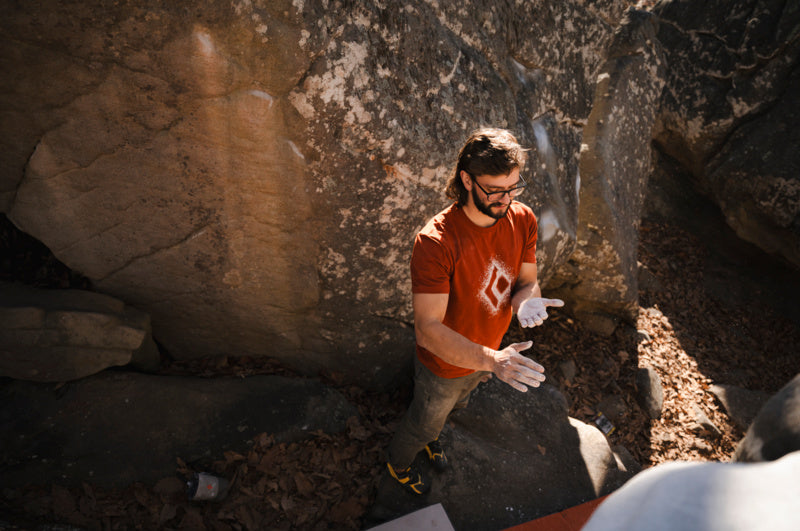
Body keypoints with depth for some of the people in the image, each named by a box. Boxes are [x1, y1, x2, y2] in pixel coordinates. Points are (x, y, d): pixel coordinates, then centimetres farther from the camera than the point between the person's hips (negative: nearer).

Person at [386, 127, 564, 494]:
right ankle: (399, 462, 60)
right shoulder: (435, 243, -38)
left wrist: (527, 298, -29)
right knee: (424, 422, 25)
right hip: (444, 364, -5)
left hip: (487, 353, 6)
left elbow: (527, 280, -5)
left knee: (453, 407, 36)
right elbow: (427, 329, -38)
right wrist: (491, 361, -48)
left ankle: (429, 436, 71)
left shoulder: (522, 220, -17)